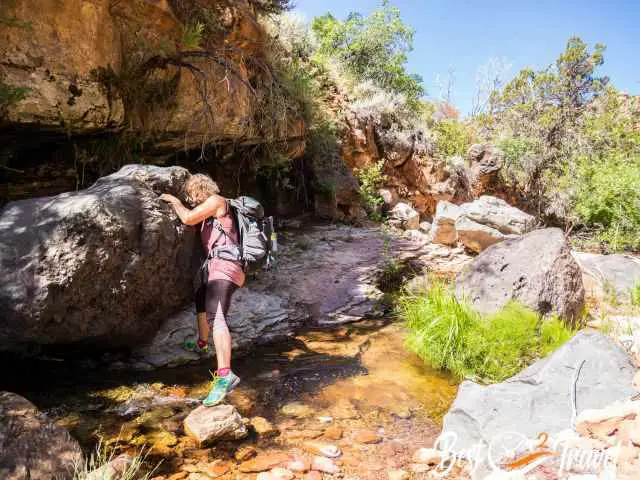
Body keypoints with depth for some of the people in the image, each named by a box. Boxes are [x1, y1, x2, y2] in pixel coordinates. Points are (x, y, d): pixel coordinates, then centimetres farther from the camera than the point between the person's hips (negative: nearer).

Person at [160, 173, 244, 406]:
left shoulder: (216, 201, -5)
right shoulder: (210, 209, 24)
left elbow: (188, 218, -15)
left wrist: (174, 201, 1)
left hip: (224, 266, -11)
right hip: (219, 266, 11)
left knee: (215, 316, -26)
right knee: (201, 299, 32)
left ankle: (225, 375, -40)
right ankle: (201, 344, 54)